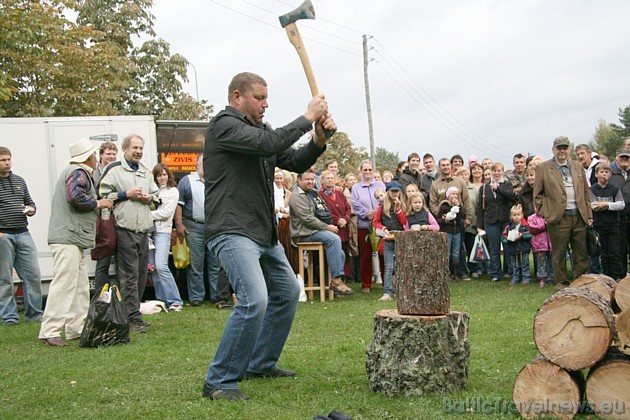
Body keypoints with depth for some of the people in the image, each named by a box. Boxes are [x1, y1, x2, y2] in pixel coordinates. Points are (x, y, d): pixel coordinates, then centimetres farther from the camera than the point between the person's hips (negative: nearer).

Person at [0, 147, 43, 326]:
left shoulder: (19, 181, 16)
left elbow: (29, 201, 24)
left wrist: (31, 209, 0)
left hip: (23, 234, 5)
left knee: (33, 275, 2)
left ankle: (34, 313, 13)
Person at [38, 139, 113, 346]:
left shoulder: (76, 172, 24)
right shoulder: (78, 173, -9)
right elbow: (75, 196, -24)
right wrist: (97, 203, -11)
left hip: (72, 239, 11)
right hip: (67, 237, -11)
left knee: (80, 285, 13)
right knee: (64, 283, -13)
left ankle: (76, 328, 17)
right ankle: (50, 331, -12)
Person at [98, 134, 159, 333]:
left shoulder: (146, 172, 22)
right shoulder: (114, 169, 2)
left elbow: (157, 199, 27)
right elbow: (102, 195, -5)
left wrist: (149, 198, 5)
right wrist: (126, 194, -10)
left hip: (143, 230, 7)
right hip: (124, 229, -7)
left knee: (141, 274, 9)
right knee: (129, 275, -9)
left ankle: (133, 313, 19)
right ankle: (133, 318, -7)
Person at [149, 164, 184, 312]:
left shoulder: (173, 191, 5)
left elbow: (166, 213, -4)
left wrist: (148, 214, -5)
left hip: (163, 231, -5)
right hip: (149, 231, 5)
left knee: (161, 266, -16)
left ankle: (175, 301, -11)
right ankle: (161, 300, 13)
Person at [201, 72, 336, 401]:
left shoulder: (259, 130, 17)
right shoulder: (224, 125, -10)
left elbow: (296, 163, 16)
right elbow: (269, 144, -24)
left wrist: (319, 139, -2)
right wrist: (307, 118, -14)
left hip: (264, 234, 10)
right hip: (232, 232, -10)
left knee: (287, 291, 20)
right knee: (255, 300, -23)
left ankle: (261, 364, 32)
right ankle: (219, 382, -10)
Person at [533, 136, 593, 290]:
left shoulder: (578, 166, 15)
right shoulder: (543, 168, 2)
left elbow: (585, 192, 16)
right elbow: (537, 194, 3)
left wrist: (589, 214, 10)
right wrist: (544, 214, -4)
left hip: (579, 216, 4)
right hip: (558, 217, -4)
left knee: (581, 252, 7)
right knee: (559, 253, 2)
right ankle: (561, 282, 13)